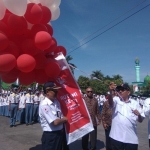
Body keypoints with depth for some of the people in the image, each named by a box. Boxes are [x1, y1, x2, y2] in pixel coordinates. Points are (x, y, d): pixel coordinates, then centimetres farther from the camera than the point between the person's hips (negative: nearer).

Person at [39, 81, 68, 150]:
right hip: (50, 136, -8)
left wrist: (62, 120, -9)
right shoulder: (44, 105, -21)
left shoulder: (56, 102, 4)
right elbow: (55, 122, -23)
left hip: (59, 134, 8)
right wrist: (64, 119, -7)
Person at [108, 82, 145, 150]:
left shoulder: (135, 103, 6)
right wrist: (111, 91, -42)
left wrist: (139, 115, -15)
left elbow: (140, 120, 9)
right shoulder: (116, 100, 1)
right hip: (116, 137, -1)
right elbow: (110, 103, -23)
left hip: (131, 139, 1)